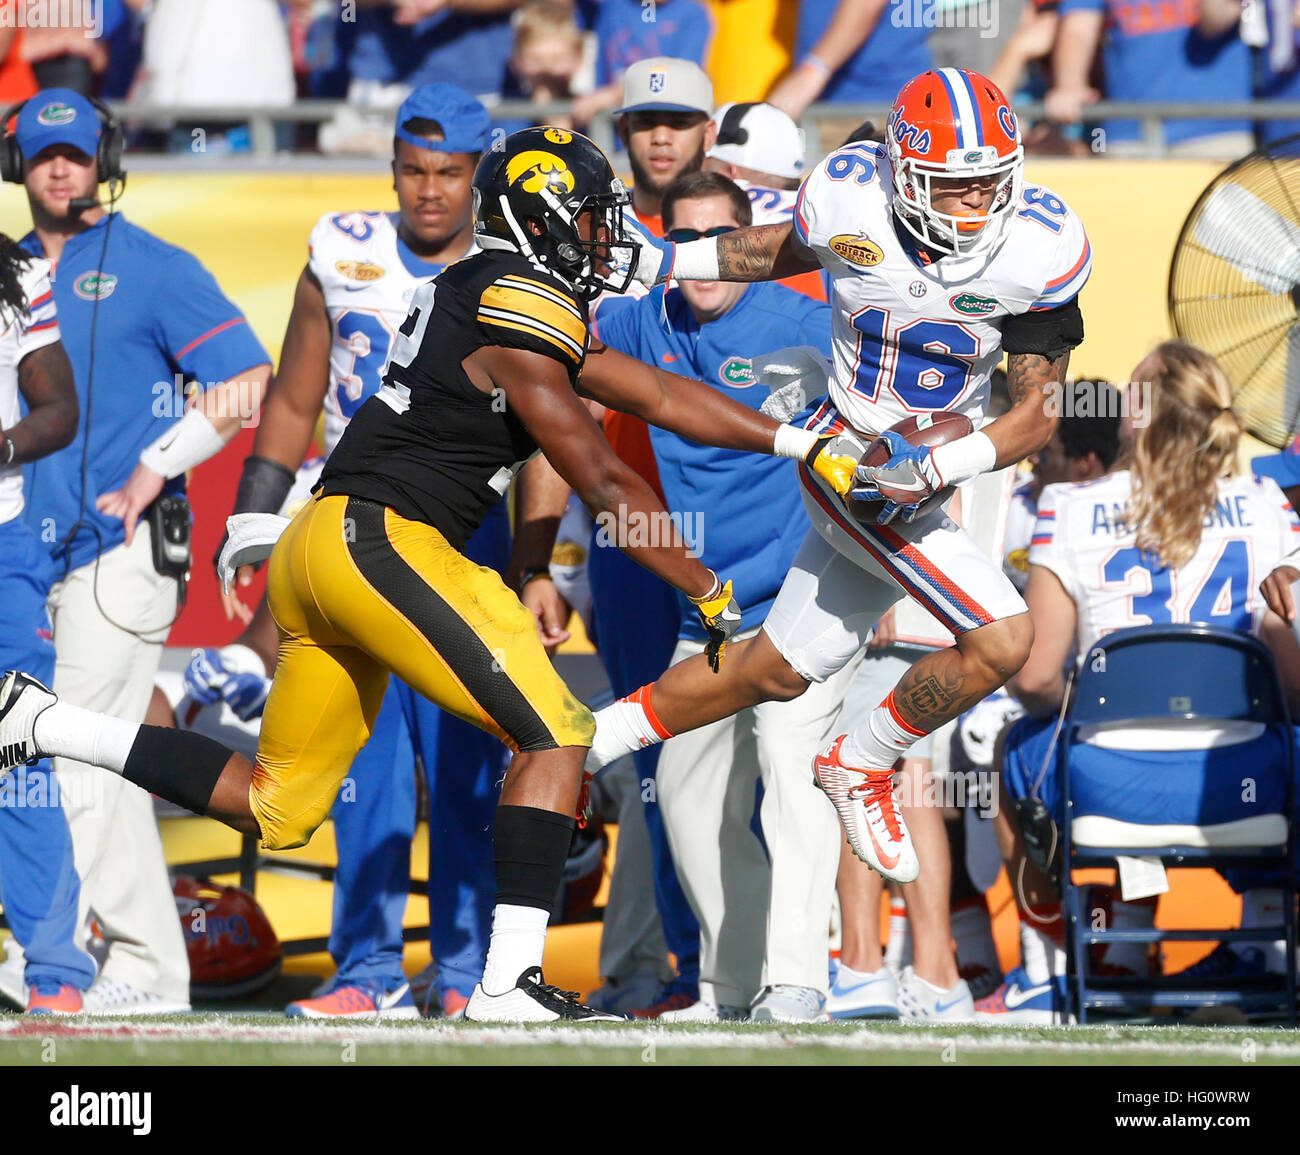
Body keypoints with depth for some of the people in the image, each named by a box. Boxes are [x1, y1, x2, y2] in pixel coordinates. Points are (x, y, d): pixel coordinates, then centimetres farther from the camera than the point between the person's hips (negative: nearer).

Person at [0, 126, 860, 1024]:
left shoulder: (481, 294, 21)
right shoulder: (522, 309, -9)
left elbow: (658, 394, 22)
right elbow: (604, 482, -9)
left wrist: (802, 446, 20)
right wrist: (710, 593, -2)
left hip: (318, 545, 10)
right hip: (382, 538, -10)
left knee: (276, 808, 15)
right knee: (555, 734, -10)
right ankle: (509, 983, -17)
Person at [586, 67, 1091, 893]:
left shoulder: (1036, 250, -16)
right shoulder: (851, 204, -17)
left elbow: (1038, 416, -12)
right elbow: (783, 250, 9)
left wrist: (935, 467, -27)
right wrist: (660, 263, 7)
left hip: (921, 484, 4)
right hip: (849, 457, -4)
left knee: (775, 673, 14)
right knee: (1001, 641, -18)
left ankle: (590, 741, 33)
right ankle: (863, 769, 7)